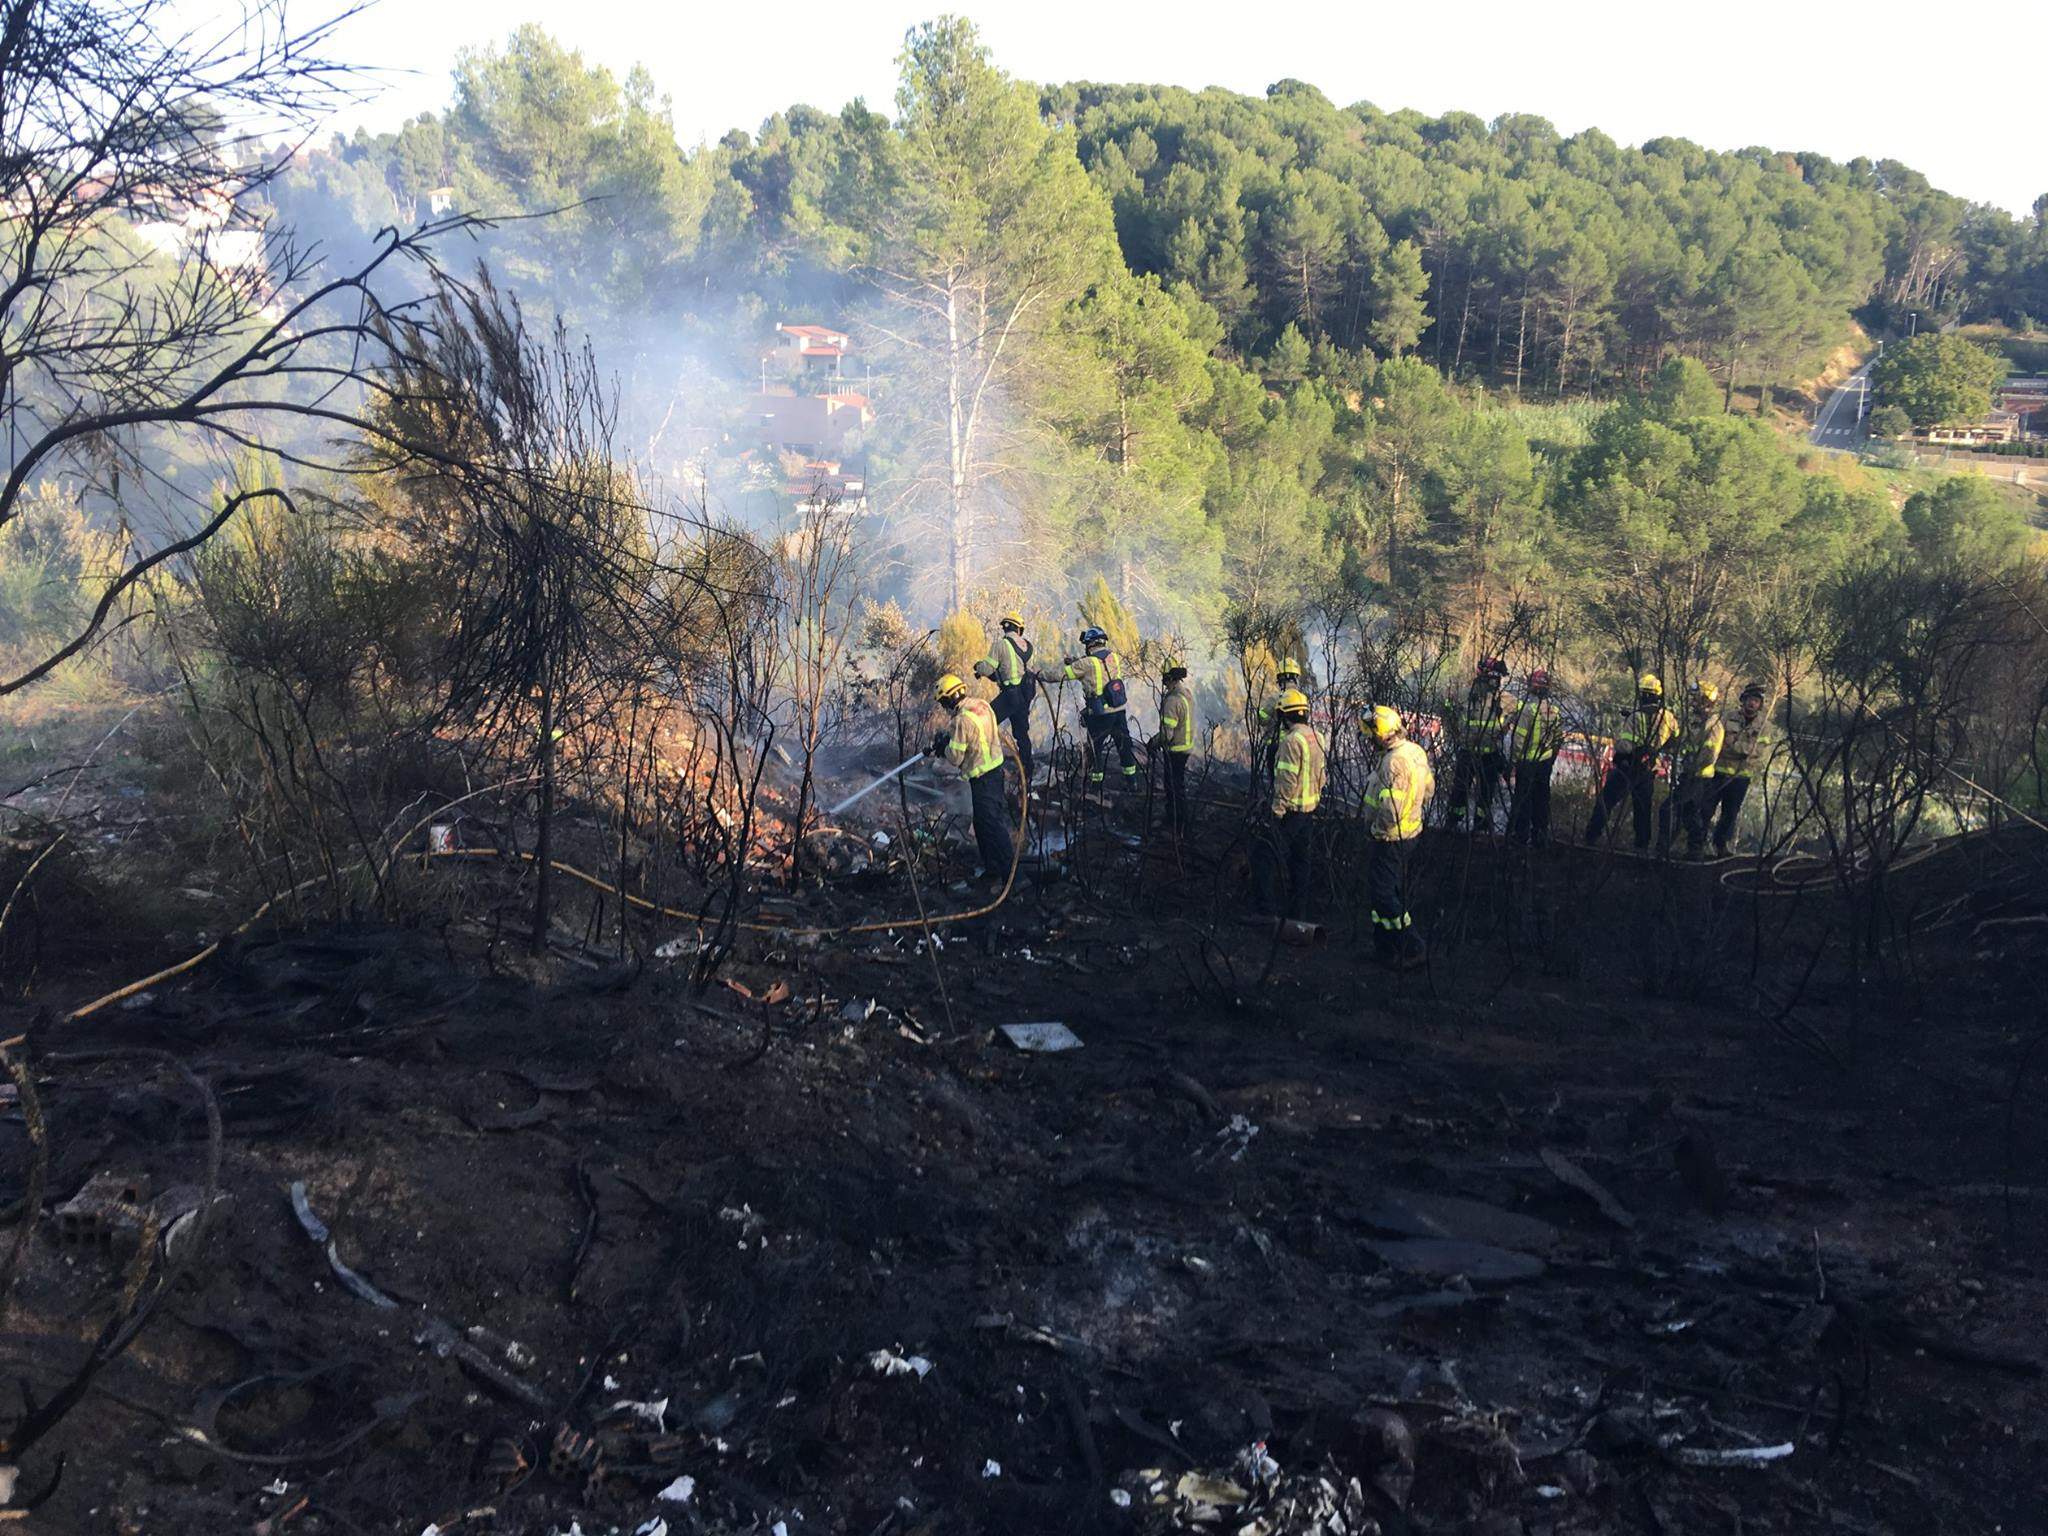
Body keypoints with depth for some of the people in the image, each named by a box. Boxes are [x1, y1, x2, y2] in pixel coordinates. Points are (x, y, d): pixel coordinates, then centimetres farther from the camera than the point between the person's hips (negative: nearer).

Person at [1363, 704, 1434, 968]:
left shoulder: (1394, 761, -27)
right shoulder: (1416, 751, 3)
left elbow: (1390, 808, -31)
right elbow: (1429, 788, 16)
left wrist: (1376, 828, -13)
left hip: (1391, 838, -10)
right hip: (1411, 831, 10)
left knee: (1382, 893, 0)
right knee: (1390, 889, 18)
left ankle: (1414, 948, 3)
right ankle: (1385, 947, 27)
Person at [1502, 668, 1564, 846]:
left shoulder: (1526, 707, -17)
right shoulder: (1554, 710, 3)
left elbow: (1519, 738, -18)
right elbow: (1559, 738, 10)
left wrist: (1513, 760, -8)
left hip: (1527, 761, -6)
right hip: (1546, 763, 6)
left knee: (1523, 798, 3)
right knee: (1542, 798, 14)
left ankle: (1520, 833, 7)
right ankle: (1541, 834, 22)